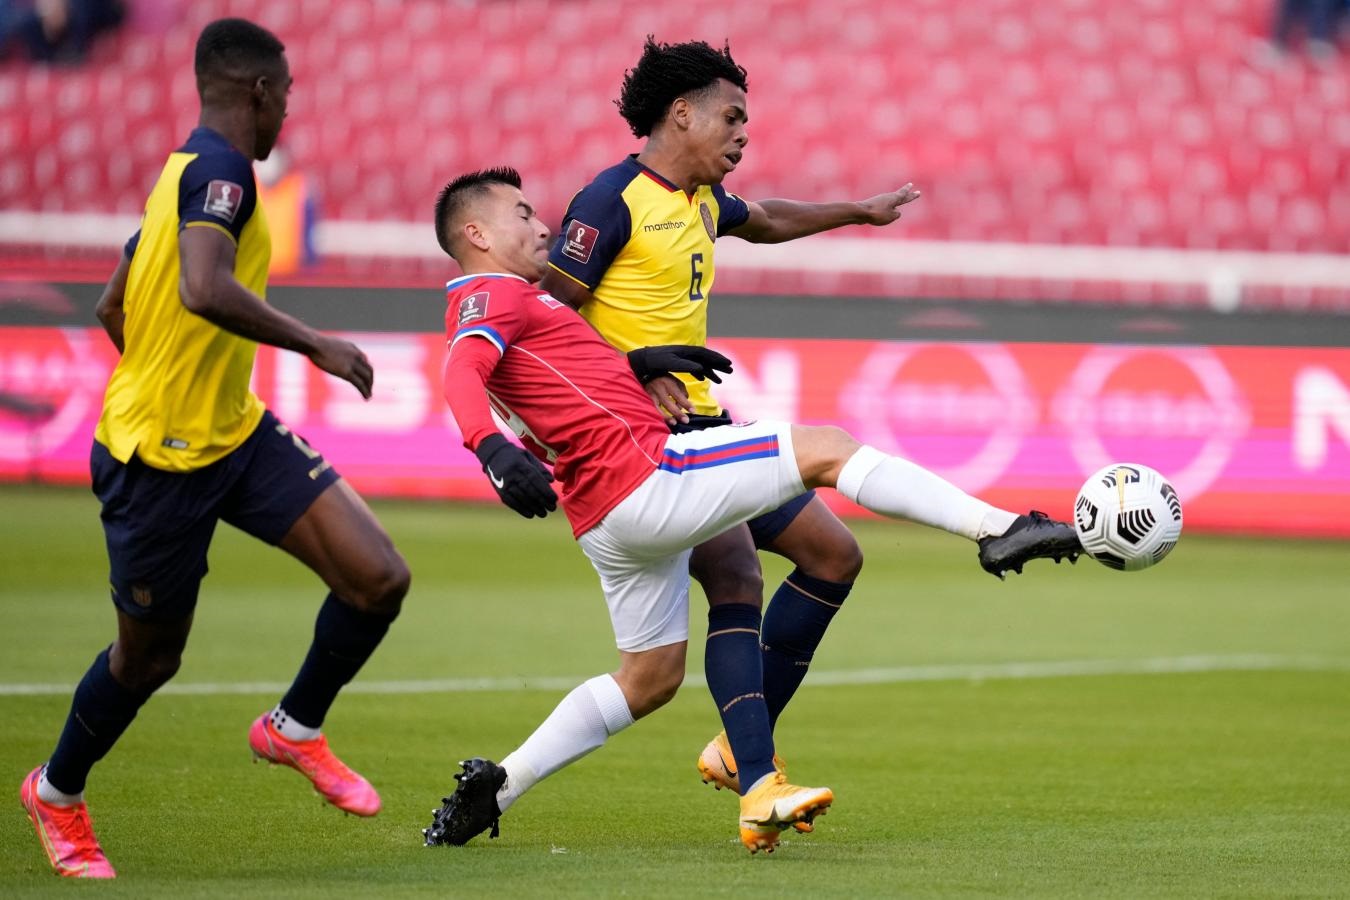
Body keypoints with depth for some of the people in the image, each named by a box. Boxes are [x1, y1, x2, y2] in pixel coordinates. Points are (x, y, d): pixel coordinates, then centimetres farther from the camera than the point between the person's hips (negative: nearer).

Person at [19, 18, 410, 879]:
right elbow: (204, 290, -36)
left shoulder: (188, 169, 12)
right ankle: (58, 793, 33)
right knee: (150, 656, 8)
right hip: (160, 457, -9)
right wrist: (314, 344, -28)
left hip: (237, 433, 9)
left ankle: (295, 728, 16)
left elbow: (114, 307, 22)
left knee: (379, 579, -6)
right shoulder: (219, 170, -17)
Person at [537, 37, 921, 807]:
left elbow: (766, 221, 39)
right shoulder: (613, 200, -10)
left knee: (835, 554, 10)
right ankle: (758, 787, -34)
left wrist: (861, 212, 49)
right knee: (738, 580, -26)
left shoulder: (704, 203, 16)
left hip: (705, 426, 10)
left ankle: (743, 745, 16)